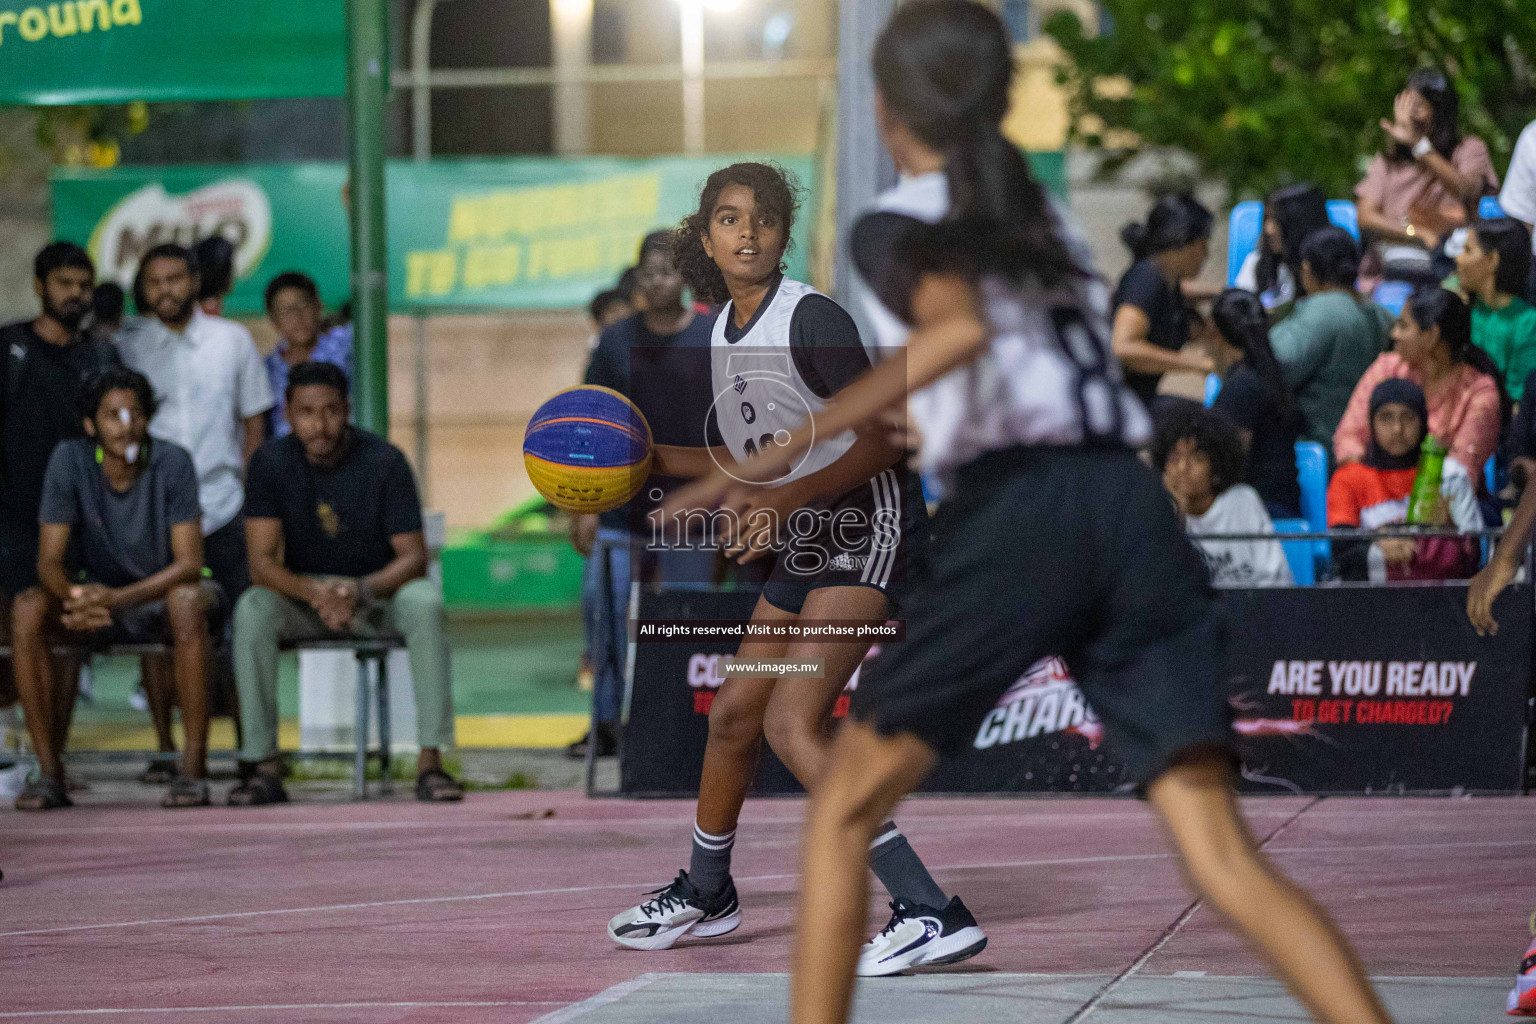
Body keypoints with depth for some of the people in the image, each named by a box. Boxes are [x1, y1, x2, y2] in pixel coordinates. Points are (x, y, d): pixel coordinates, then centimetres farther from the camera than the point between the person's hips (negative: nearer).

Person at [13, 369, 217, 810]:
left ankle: (194, 768, -34)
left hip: (161, 594, -2)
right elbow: (49, 561, -12)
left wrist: (117, 598, -35)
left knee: (187, 602, -38)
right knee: (28, 611, -27)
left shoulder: (172, 463, -17)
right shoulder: (69, 460, -11)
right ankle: (50, 771, -23)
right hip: (99, 593, 2)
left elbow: (188, 563, -21)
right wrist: (73, 597, -36)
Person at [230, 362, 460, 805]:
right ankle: (263, 766, -28)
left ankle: (431, 761, -32)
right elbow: (261, 563, -14)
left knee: (424, 602, -33)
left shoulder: (384, 461, -13)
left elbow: (414, 557, -14)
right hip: (301, 595, 1)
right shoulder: (272, 462, -10)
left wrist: (361, 590, -34)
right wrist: (314, 592, -35)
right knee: (251, 611, -30)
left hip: (378, 591, -1)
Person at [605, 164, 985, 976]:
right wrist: (646, 456, 15)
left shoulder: (811, 320, -17)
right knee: (733, 715, 19)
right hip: (807, 545, 9)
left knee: (791, 722, -22)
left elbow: (884, 438, -21)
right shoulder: (724, 331, 10)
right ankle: (705, 894, 43)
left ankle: (930, 915, -26)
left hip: (869, 534, -9)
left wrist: (789, 497, -30)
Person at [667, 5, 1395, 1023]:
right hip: (1134, 503, 5)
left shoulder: (899, 224, 7)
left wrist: (783, 451, -18)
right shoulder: (1044, 214, 26)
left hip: (1013, 515, -5)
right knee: (1225, 860, -4)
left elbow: (960, 327, -14)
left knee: (845, 807, 13)